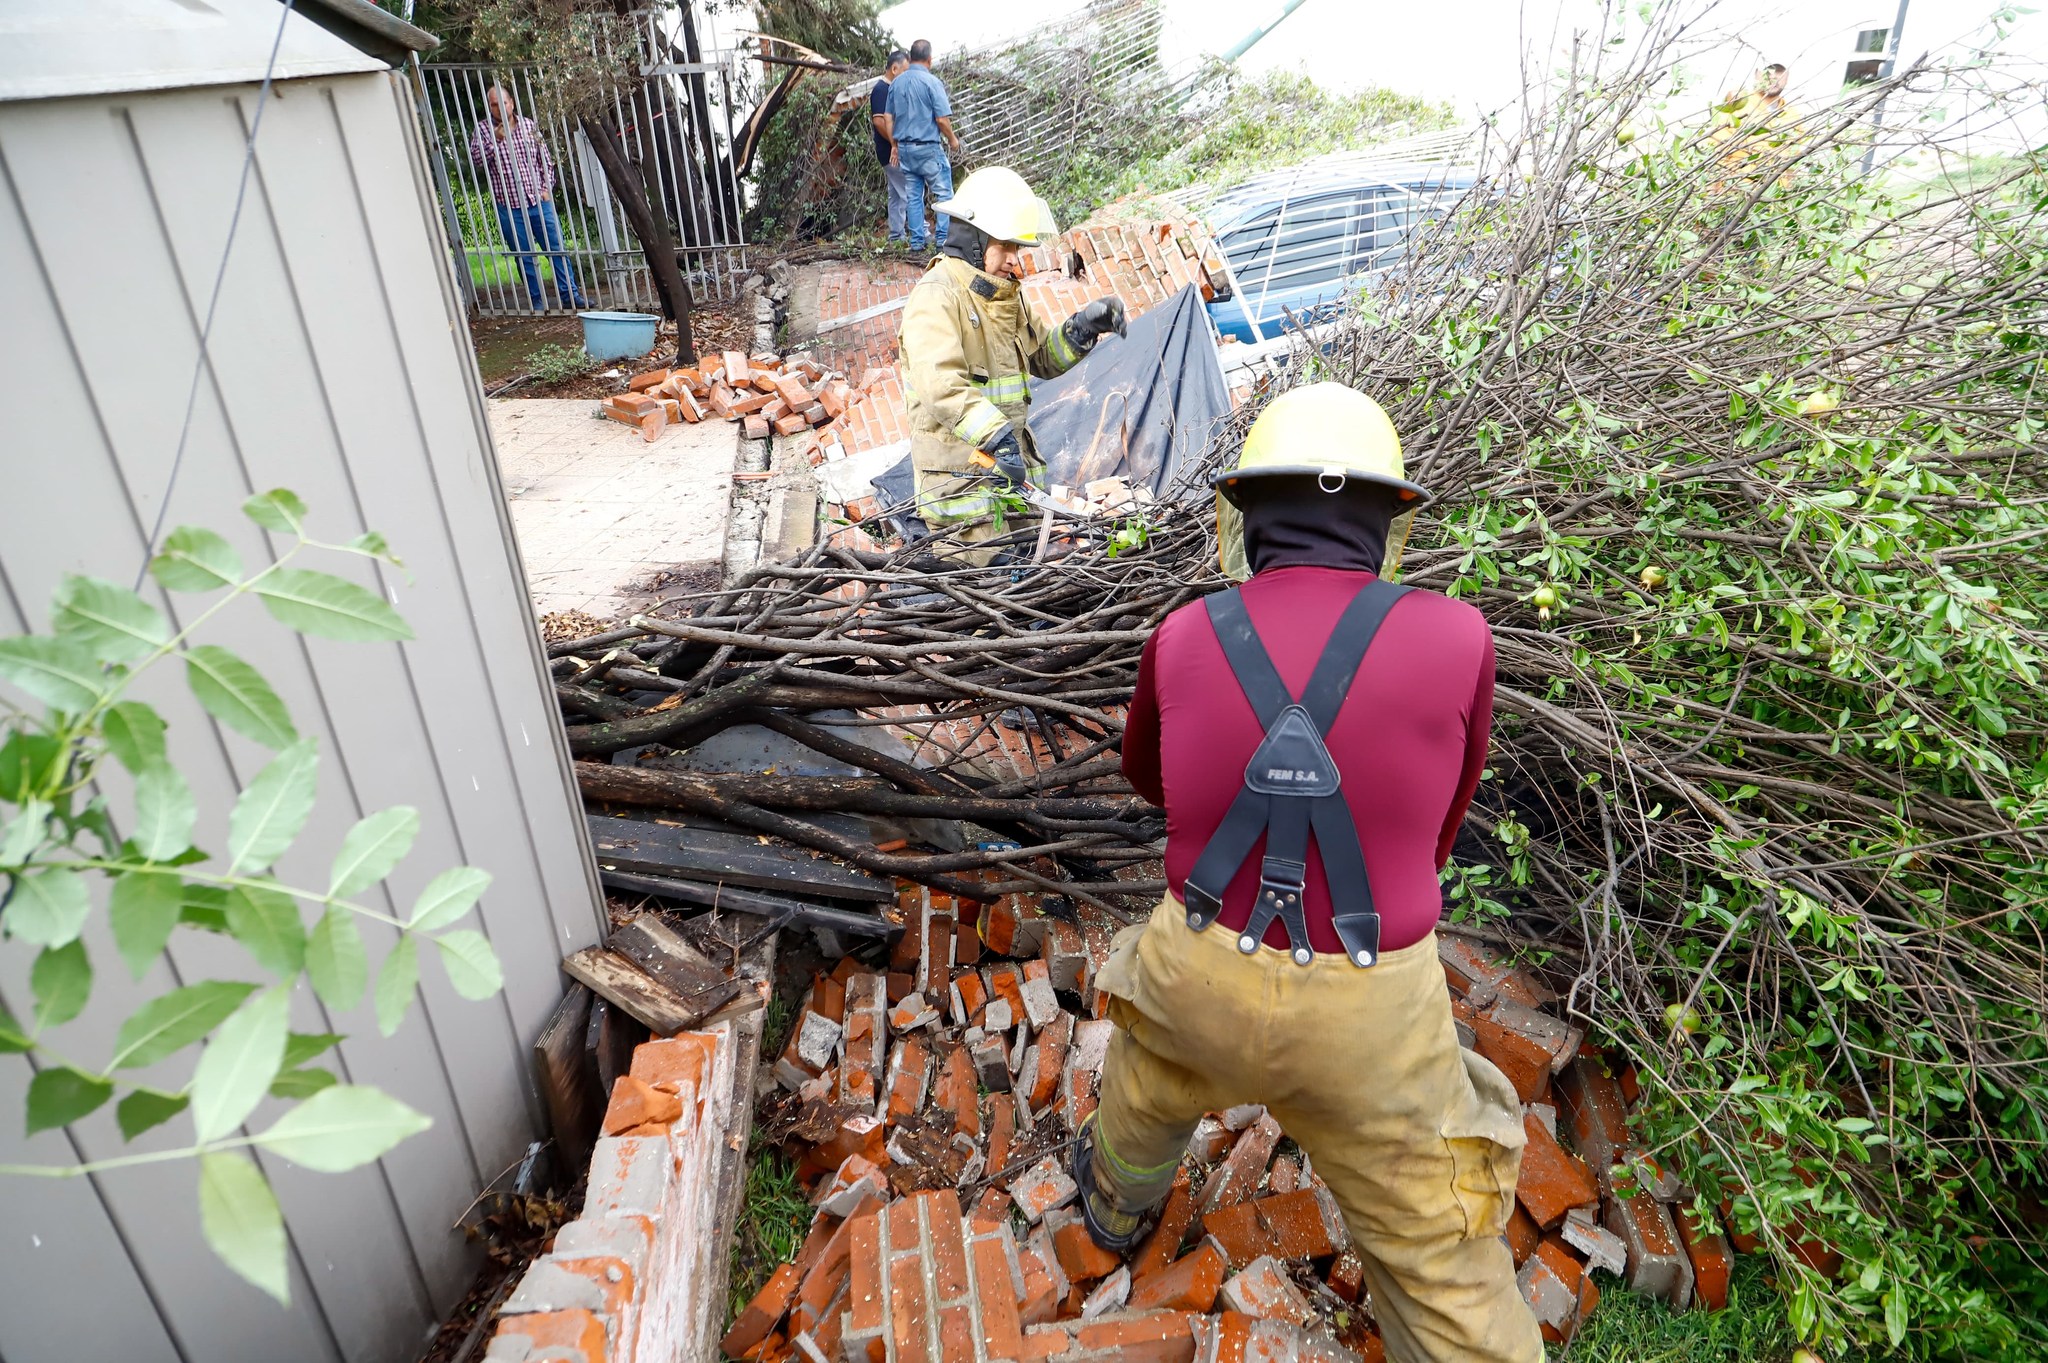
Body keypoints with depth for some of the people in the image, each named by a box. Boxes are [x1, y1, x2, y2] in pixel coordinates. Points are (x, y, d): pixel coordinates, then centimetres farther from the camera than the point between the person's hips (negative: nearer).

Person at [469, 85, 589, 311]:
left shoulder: (529, 125, 7)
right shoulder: (483, 130, 3)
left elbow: (546, 160, 11)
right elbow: (475, 157, -10)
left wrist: (547, 188, 2)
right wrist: (495, 140, -20)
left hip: (540, 201, 1)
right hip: (509, 207, -1)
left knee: (556, 248, 2)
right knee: (524, 256, 3)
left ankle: (570, 293, 9)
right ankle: (536, 301, 10)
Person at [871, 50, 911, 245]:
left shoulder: (890, 88, 16)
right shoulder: (881, 89, -15)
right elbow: (879, 120, -23)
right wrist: (896, 143, -19)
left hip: (892, 153, 10)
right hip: (894, 153, -10)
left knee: (896, 194, 12)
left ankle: (896, 235, 16)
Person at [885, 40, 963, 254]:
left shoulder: (896, 83, 7)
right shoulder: (931, 82, -11)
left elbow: (889, 118, 10)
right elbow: (942, 118, -13)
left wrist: (895, 145, 16)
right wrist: (952, 140, 3)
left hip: (904, 148, 6)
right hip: (928, 147, -6)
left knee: (912, 196, 10)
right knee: (943, 193, 3)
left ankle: (916, 242, 12)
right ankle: (942, 239, 0)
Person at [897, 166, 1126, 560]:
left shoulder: (1005, 292, 15)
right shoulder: (936, 296, -14)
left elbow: (1042, 358, 24)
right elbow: (940, 387, -28)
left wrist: (1082, 328, 5)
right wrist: (996, 435, -37)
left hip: (1014, 466, 9)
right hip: (961, 476, -9)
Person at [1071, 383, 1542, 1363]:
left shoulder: (1184, 640, -10)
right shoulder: (1455, 640, -15)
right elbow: (1440, 811, 3)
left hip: (1207, 974, 3)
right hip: (1368, 1011, -2)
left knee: (1154, 1075, 37)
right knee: (1438, 1259, 17)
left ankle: (1118, 1196, 66)